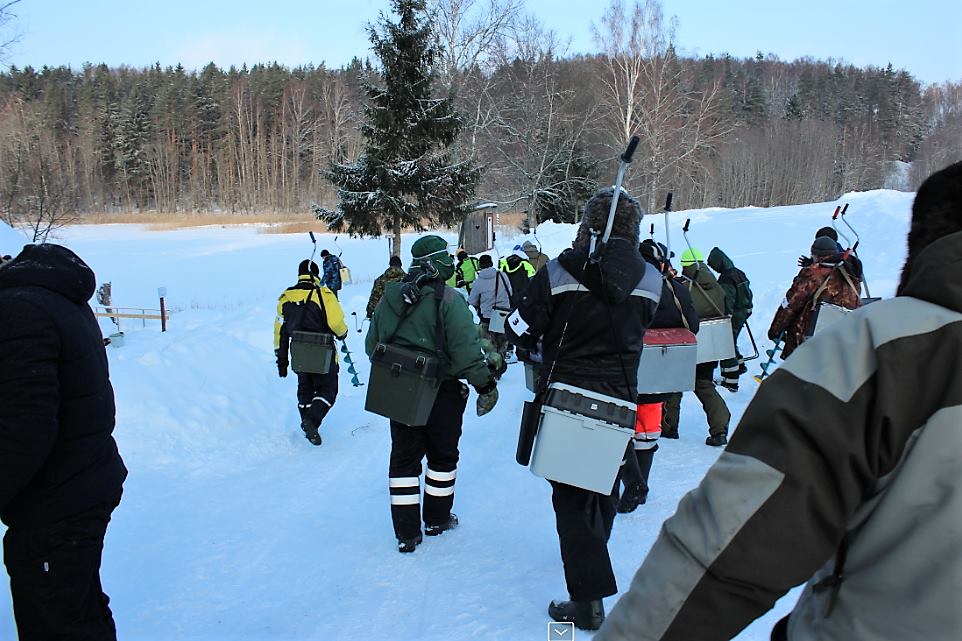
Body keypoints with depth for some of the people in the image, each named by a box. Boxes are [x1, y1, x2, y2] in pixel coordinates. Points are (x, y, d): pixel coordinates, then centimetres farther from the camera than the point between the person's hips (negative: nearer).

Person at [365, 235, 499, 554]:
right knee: (442, 455, 16)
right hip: (441, 392, -4)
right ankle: (437, 519, 30)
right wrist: (486, 385, -11)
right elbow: (465, 350, -22)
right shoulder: (449, 300, -17)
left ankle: (406, 532, 13)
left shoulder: (390, 296, 2)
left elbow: (372, 345, 9)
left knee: (404, 458, 11)